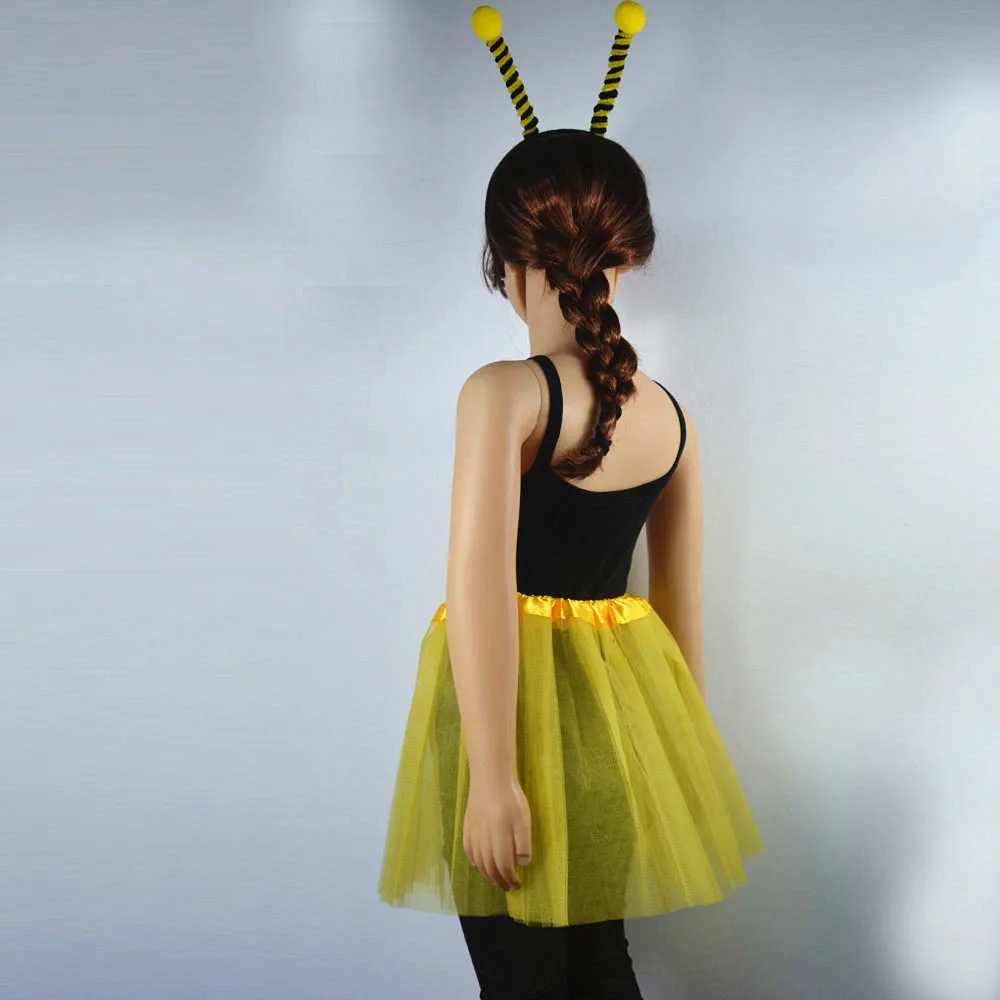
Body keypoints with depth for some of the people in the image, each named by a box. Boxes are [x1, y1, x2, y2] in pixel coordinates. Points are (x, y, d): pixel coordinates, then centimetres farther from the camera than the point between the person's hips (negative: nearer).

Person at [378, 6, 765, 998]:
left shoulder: (502, 395, -16)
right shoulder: (669, 414, 2)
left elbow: (482, 593, -22)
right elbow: (681, 601, 9)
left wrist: (493, 779, -20)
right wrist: (677, 743, 20)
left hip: (521, 692, -5)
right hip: (623, 692, 6)